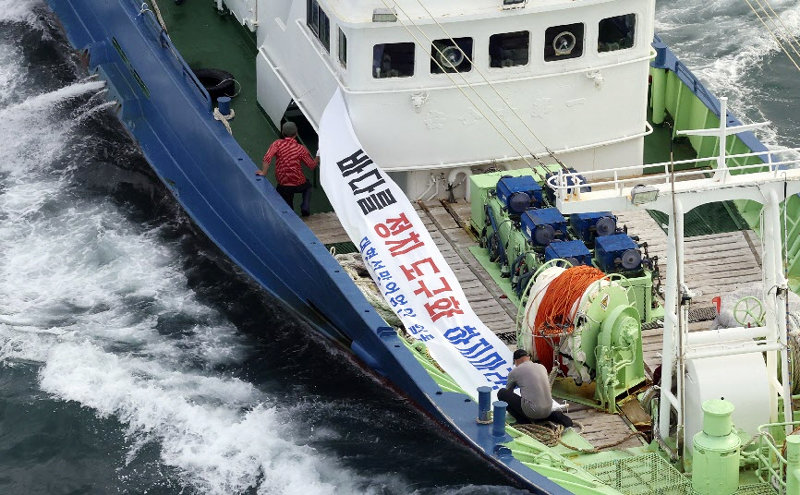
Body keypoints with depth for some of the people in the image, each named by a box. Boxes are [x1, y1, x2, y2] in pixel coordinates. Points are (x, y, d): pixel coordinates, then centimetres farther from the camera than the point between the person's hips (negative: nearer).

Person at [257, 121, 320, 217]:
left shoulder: (277, 144, -6)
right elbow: (311, 166, 1)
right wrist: (317, 159, 20)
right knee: (307, 185, 34)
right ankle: (305, 208, 15)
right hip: (298, 184, -1)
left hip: (282, 186, 1)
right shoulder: (301, 149, -6)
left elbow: (267, 158, -20)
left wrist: (263, 172, -12)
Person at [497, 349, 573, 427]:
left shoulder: (515, 372, 3)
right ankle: (555, 416, 10)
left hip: (531, 411, -6)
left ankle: (523, 420, 5)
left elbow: (508, 391, 22)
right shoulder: (542, 367, 16)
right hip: (547, 410, 6)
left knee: (501, 393, 7)